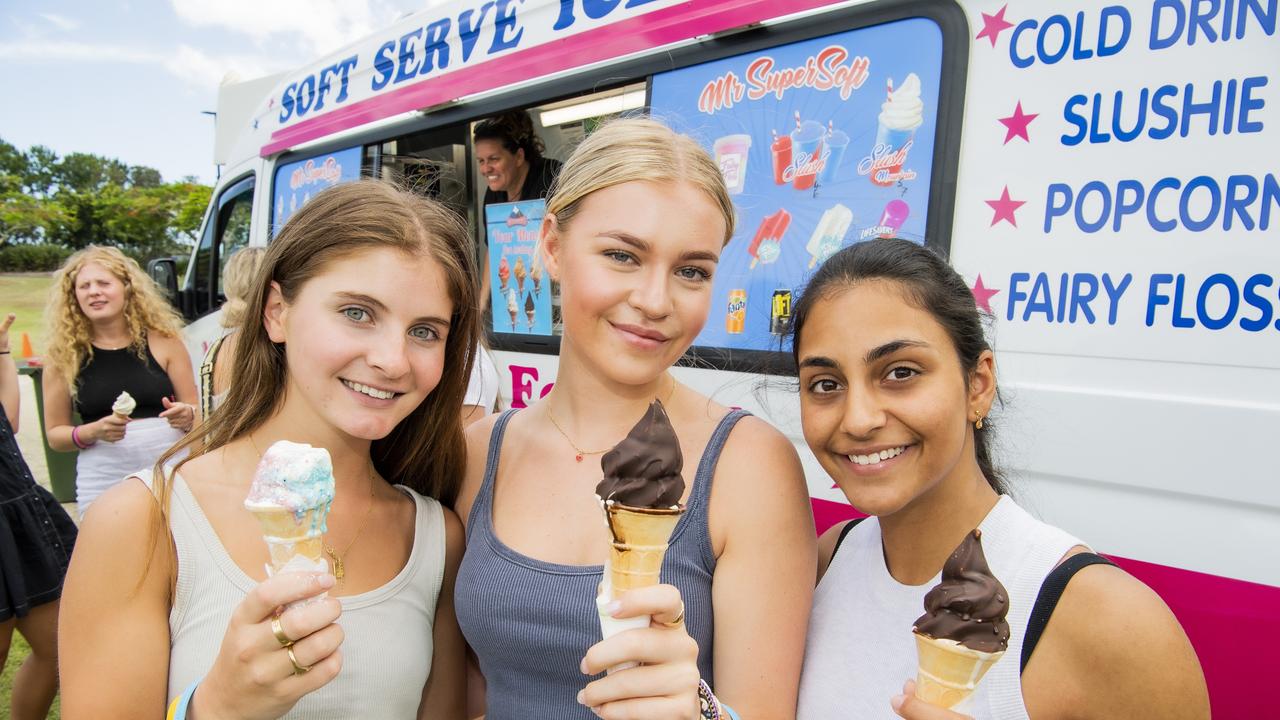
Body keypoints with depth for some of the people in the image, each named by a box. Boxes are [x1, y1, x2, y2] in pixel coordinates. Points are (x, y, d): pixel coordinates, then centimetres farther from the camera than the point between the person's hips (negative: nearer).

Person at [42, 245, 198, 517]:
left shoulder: (163, 341, 2)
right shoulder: (64, 354, 3)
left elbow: (196, 412, 8)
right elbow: (55, 433, 8)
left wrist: (186, 415, -14)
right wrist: (94, 431, -10)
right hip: (104, 483, 1)